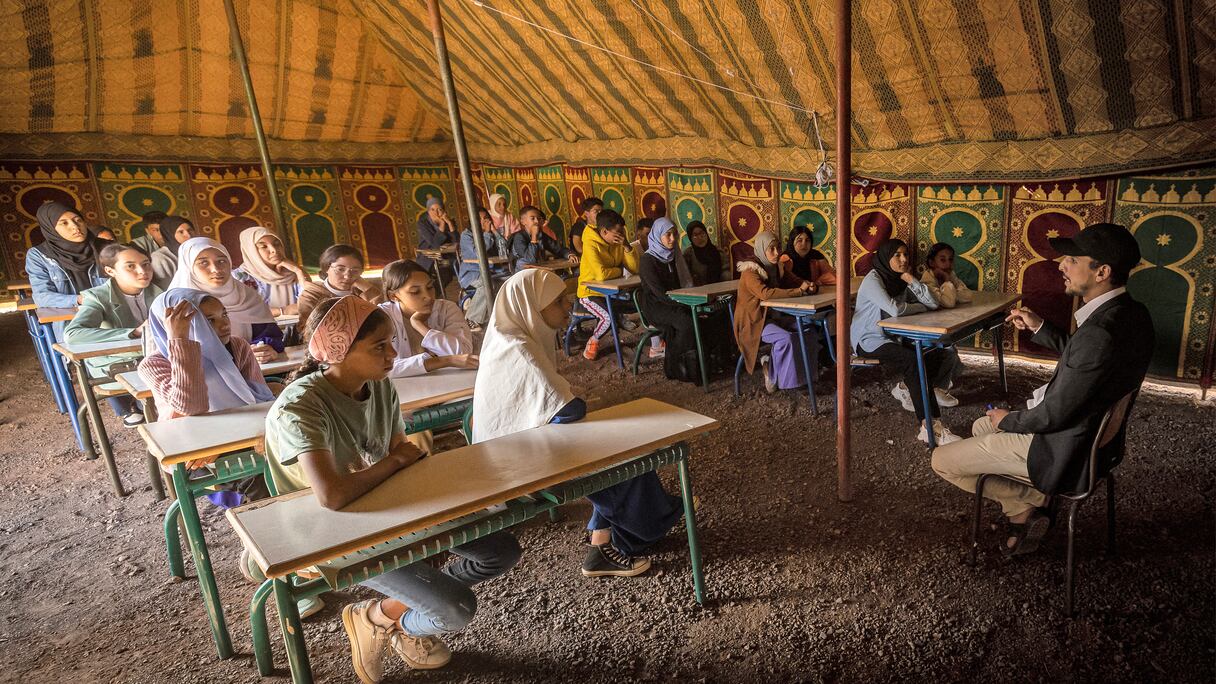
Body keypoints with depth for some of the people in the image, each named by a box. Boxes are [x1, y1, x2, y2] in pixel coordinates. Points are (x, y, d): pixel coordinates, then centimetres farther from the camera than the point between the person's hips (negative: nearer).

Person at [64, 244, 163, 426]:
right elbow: (71, 334, -26)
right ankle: (128, 409, 3)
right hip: (115, 365, -4)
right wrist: (134, 332, -33)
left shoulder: (159, 290, 1)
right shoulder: (99, 297, -11)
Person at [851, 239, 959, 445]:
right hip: (869, 340, -8)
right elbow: (895, 309, -28)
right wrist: (920, 307, -9)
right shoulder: (873, 279, -15)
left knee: (938, 354, -11)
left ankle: (905, 388, 15)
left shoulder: (902, 280, 8)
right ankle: (931, 428, -34)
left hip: (893, 336, 8)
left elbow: (933, 303, -2)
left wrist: (911, 280, -12)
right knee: (913, 360, -31)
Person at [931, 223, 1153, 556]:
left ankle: (1029, 501, 8)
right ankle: (1022, 515, 21)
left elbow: (1054, 415, -25)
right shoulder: (1131, 312, -3)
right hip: (1092, 429, 10)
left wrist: (1007, 420, -7)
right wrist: (1040, 327, 6)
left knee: (942, 460, -4)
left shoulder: (1099, 333, -33)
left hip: (1065, 450, -10)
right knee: (981, 427, 28)